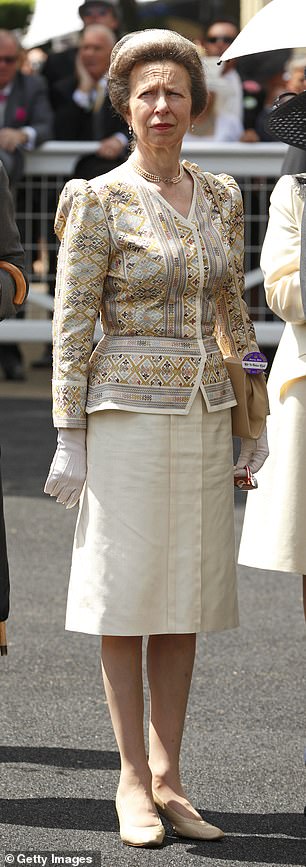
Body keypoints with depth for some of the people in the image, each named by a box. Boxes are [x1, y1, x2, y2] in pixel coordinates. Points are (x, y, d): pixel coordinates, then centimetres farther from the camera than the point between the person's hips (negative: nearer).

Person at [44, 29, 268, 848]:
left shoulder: (220, 198, 9)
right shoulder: (99, 201, -7)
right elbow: (71, 325, -7)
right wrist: (69, 439, -10)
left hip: (204, 416, 5)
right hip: (128, 413, -5)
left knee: (187, 597, 6)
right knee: (127, 596, 0)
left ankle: (168, 777, 12)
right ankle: (133, 779, 7)